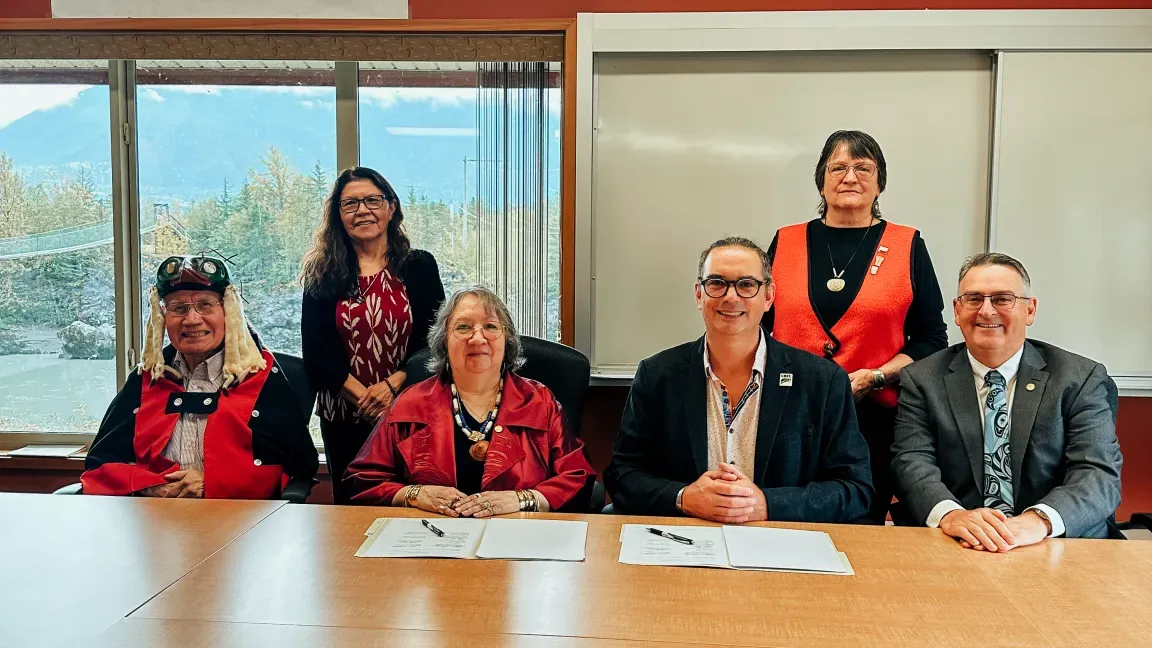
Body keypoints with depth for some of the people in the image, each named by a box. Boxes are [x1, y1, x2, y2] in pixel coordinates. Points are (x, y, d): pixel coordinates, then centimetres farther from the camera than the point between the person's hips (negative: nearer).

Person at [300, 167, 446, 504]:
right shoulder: (323, 274, 3)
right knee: (349, 502, 13)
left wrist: (392, 384, -15)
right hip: (343, 416, 1)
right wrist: (363, 397, -13)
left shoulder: (419, 265, 2)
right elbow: (315, 351, -3)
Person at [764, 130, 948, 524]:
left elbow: (931, 339, 5)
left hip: (873, 421, 0)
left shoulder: (907, 245, 6)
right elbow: (756, 327, 13)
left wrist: (876, 378, -9)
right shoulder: (785, 242, 9)